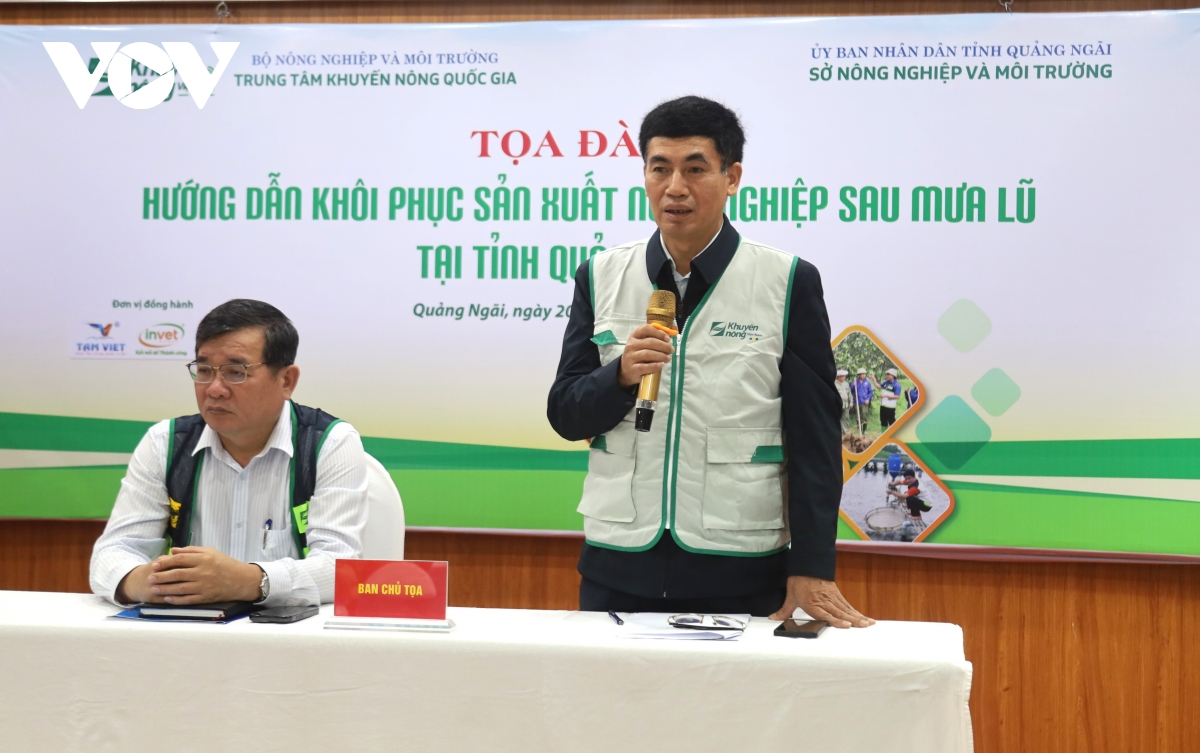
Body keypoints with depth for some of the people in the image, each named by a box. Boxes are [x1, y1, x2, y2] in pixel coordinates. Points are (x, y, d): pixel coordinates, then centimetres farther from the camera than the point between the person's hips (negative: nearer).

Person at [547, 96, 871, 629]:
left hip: (740, 571, -2)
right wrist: (622, 375, -14)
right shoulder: (602, 277, 6)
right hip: (617, 568, 2)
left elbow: (813, 437, -2)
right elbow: (565, 415, 7)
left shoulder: (788, 282, -2)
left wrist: (811, 570, -7)